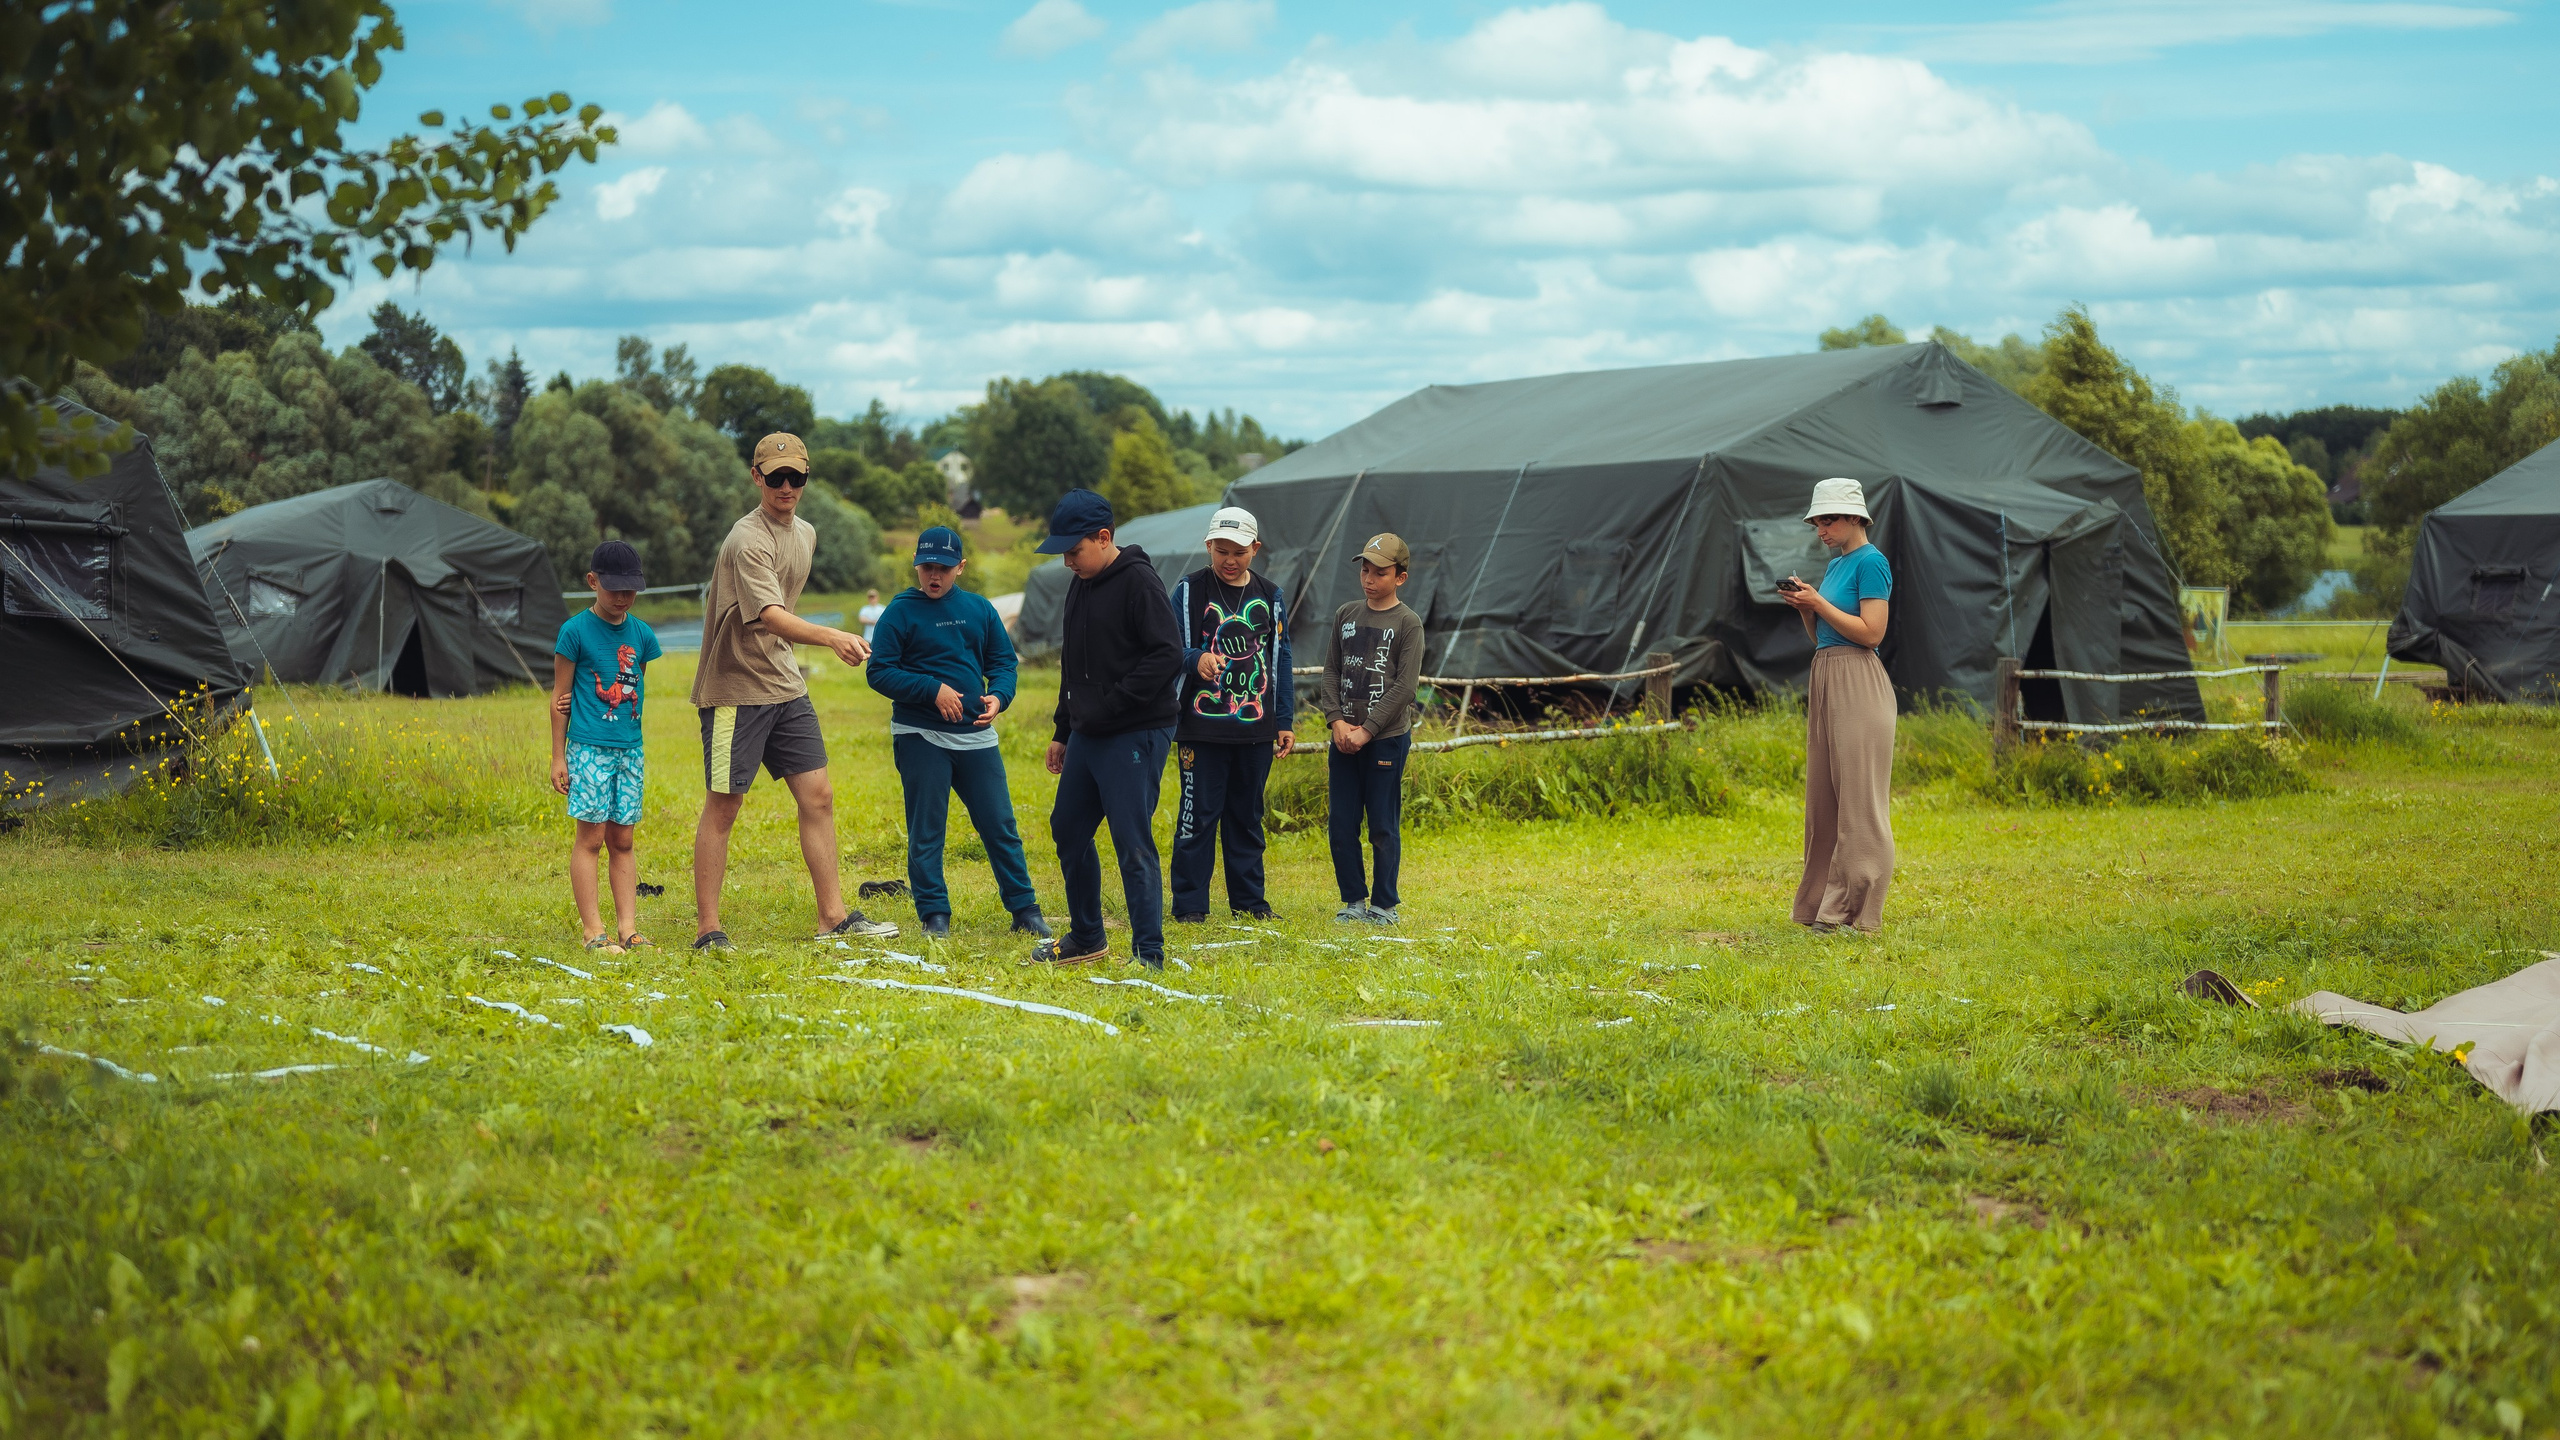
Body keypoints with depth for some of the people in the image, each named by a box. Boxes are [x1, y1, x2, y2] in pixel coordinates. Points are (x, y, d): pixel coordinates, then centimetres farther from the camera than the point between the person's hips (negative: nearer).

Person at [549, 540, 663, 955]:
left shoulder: (642, 634, 9)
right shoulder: (575, 631, -4)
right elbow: (561, 695, -1)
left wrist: (643, 750, 14)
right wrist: (558, 756, -1)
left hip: (629, 749, 4)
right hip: (589, 747, -4)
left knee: (622, 840, 7)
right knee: (591, 837, -4)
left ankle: (628, 929, 8)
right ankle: (593, 931, -3)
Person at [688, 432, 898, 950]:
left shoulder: (806, 533, 10)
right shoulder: (748, 539, -18)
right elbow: (768, 615, -31)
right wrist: (831, 637, -43)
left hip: (785, 685, 8)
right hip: (734, 688, -8)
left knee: (818, 797, 4)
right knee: (723, 808, -2)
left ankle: (833, 916, 10)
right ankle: (707, 929, 4)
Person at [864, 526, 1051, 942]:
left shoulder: (979, 609, 9)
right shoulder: (901, 611, -3)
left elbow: (1003, 659, 13)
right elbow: (879, 672, -6)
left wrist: (999, 695, -8)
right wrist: (932, 689, -16)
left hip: (976, 735, 3)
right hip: (919, 736, -3)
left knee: (1000, 824, 4)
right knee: (925, 830, 1)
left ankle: (1024, 908, 13)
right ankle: (934, 914, 10)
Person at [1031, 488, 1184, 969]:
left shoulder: (1138, 581, -14)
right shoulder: (1080, 586, 14)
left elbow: (1167, 654, -20)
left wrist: (1113, 703, -20)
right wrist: (1062, 731, 21)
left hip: (1136, 737, -9)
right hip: (1087, 735, 9)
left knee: (1133, 846, -9)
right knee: (1068, 831, 16)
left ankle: (1149, 953, -4)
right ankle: (1086, 938, 31)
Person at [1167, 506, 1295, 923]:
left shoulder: (1270, 597, 12)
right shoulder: (1188, 591, 0)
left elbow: (1280, 661, 16)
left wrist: (1285, 722, 12)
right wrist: (1197, 659, -25)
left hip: (1255, 730, 4)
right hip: (1201, 728, -4)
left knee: (1247, 816, 10)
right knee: (1198, 816, -3)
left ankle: (1249, 897, 19)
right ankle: (1189, 904, 2)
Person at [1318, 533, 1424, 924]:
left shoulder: (1408, 623, -4)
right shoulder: (1346, 615, 10)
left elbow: (1406, 685, -10)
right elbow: (1332, 671, 10)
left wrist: (1367, 730, -14)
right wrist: (1337, 720, -5)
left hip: (1387, 738, -4)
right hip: (1344, 738, 4)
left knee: (1383, 826, 0)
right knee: (1340, 824, 5)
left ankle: (1384, 904, 10)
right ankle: (1354, 900, 16)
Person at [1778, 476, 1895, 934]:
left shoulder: (1870, 562, -9)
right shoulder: (1834, 565, 18)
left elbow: (1871, 632, -16)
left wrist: (1819, 603, -12)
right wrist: (1805, 608, 5)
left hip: (1857, 682, -10)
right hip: (1825, 679, 10)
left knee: (1856, 796, -7)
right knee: (1823, 793, 10)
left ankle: (1856, 909, -4)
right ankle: (1824, 904, 14)